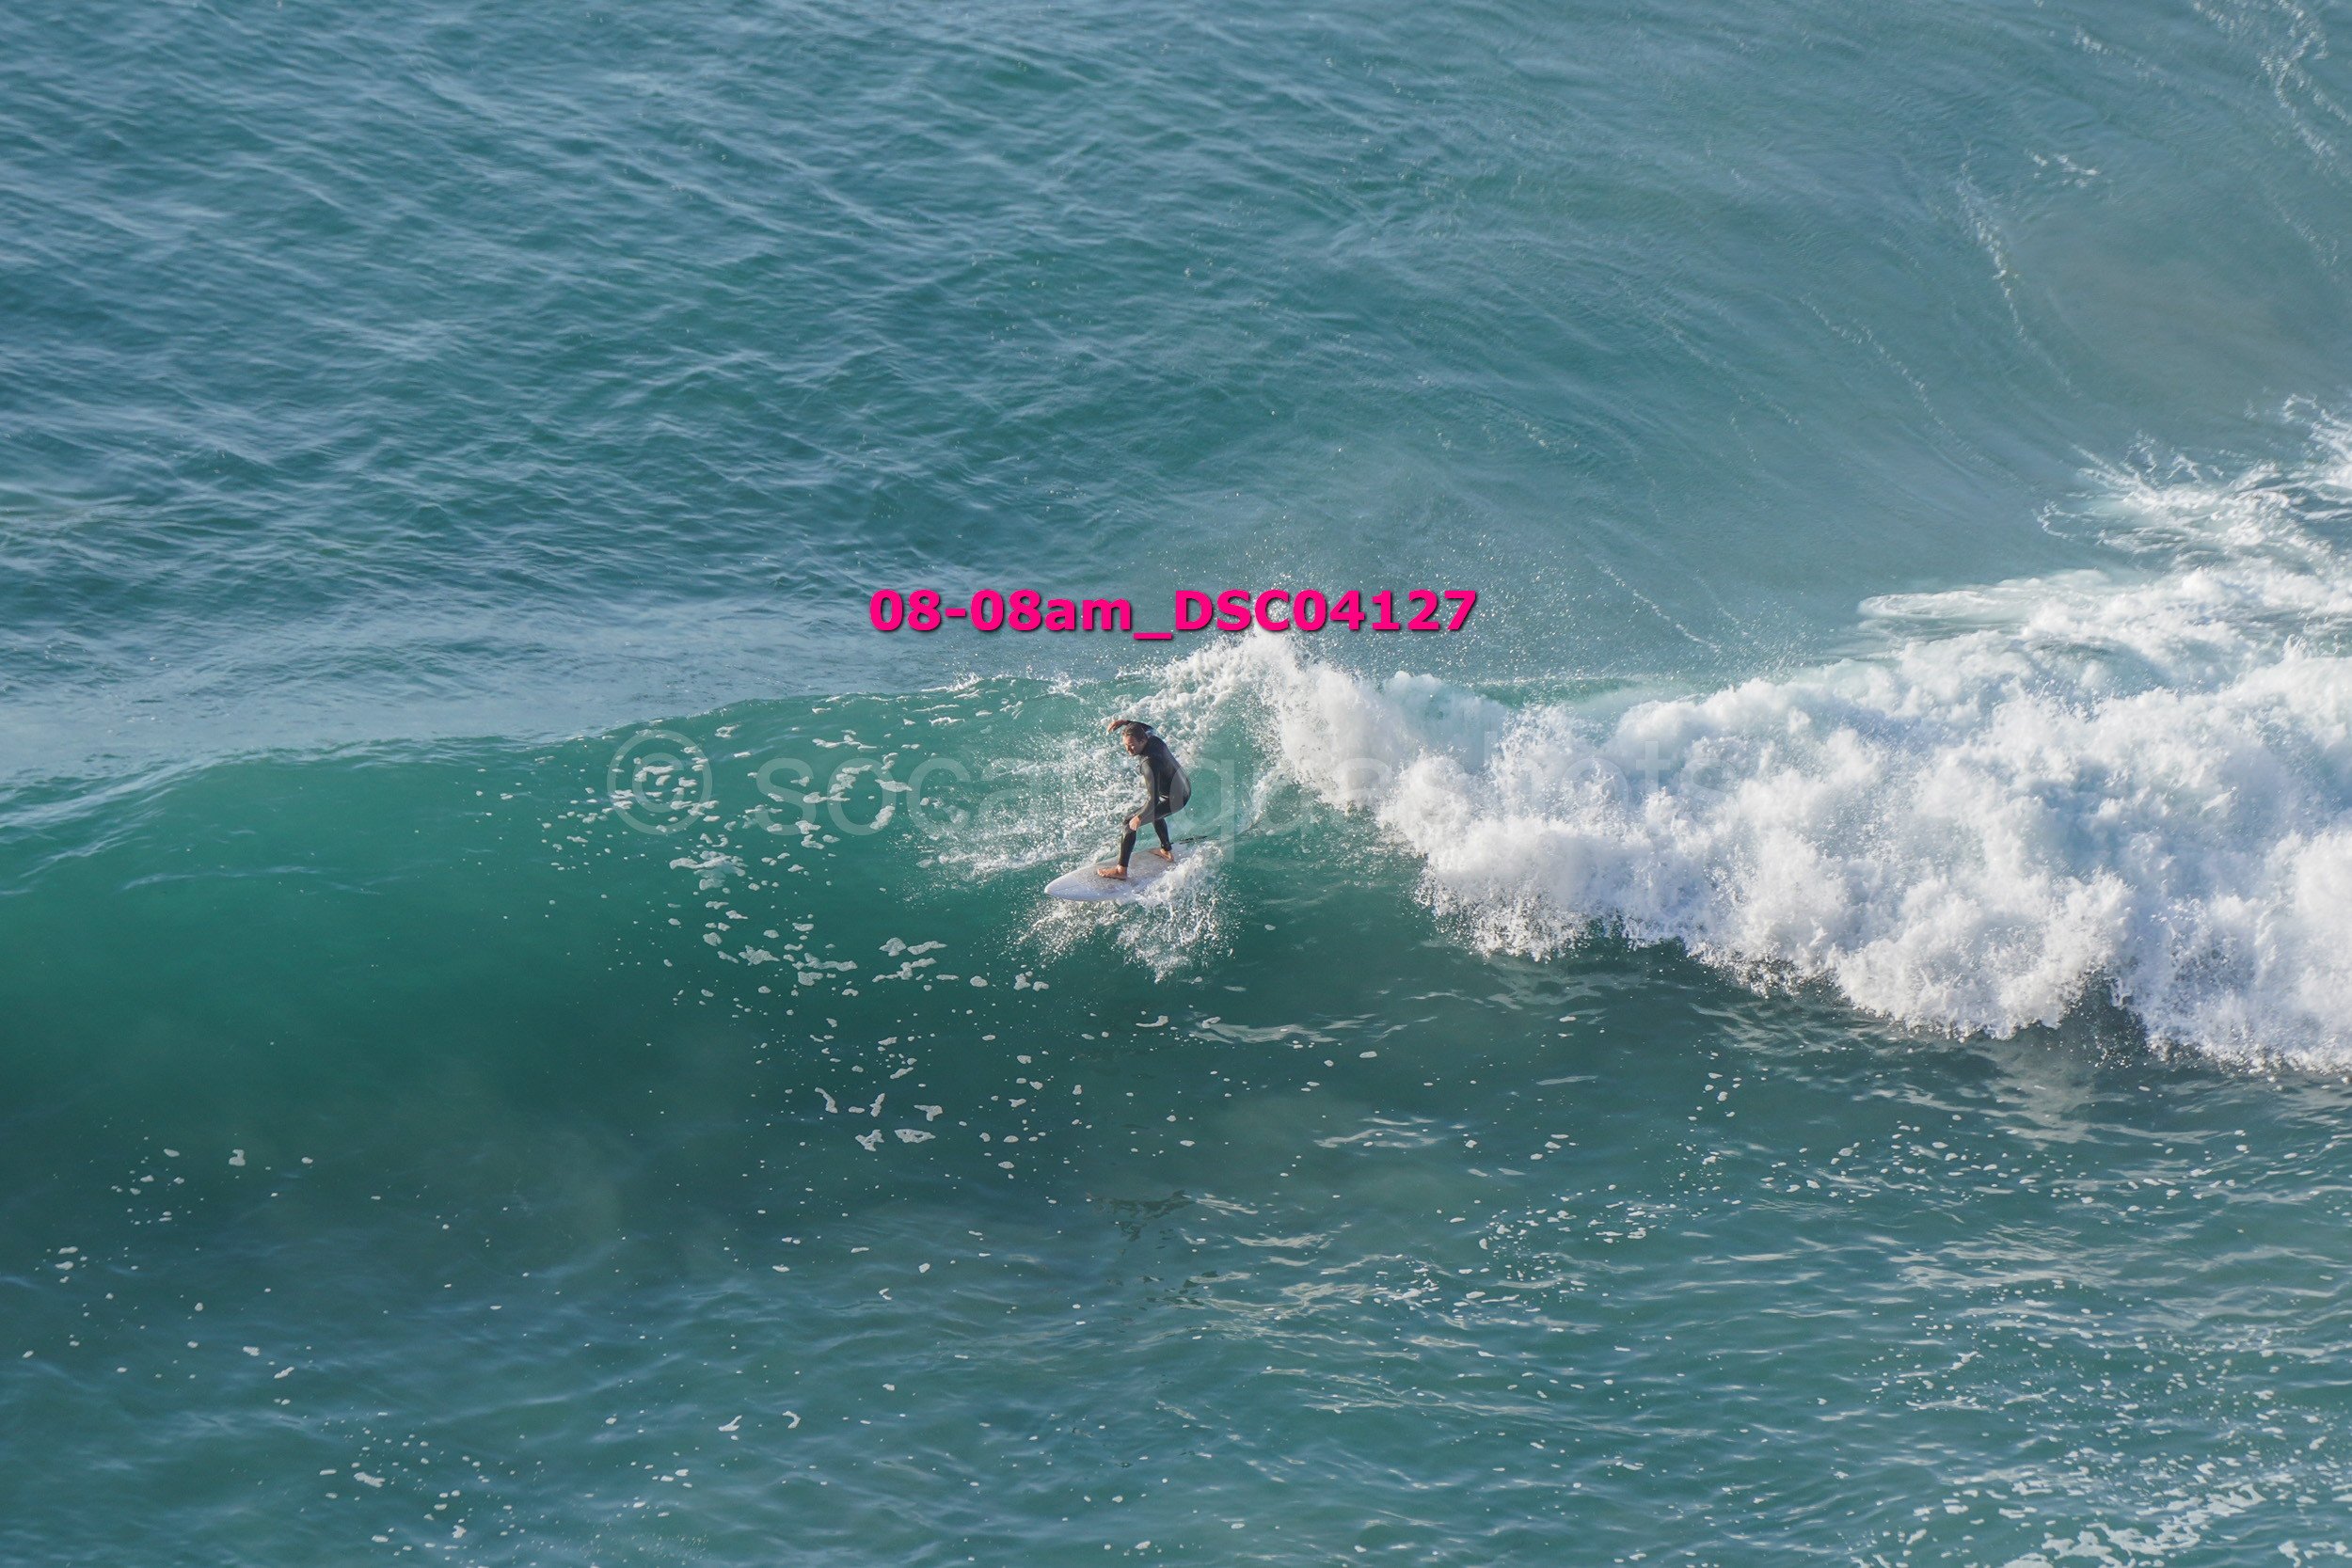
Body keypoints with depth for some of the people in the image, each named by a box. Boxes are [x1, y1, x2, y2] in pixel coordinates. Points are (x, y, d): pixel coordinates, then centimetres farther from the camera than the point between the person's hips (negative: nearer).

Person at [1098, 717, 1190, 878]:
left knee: (1130, 823, -9)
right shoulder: (1154, 739, -11)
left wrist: (1139, 817, -24)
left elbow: (1153, 799, -35)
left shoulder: (1150, 763, -36)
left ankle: (1121, 869, -6)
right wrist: (1124, 722, 1)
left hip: (1174, 799, -9)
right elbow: (1146, 727, 16)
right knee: (1154, 812, 38)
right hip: (1185, 788, 9)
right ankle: (1167, 851, 50)